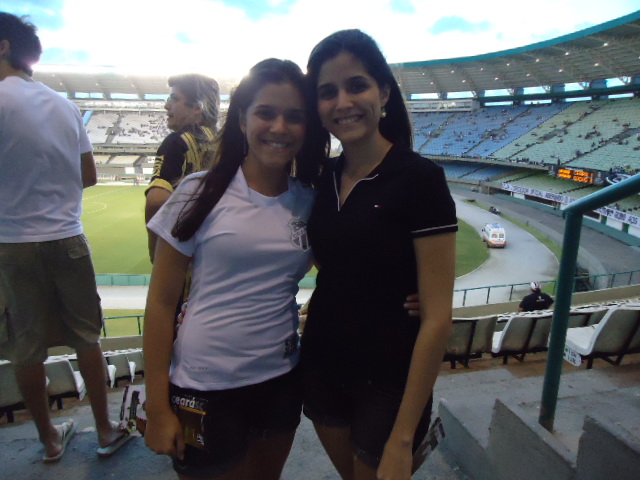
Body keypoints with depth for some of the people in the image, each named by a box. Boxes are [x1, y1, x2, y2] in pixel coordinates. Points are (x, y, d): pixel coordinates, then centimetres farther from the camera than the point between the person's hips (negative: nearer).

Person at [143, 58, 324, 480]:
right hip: (205, 387, -3)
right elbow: (161, 302, -7)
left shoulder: (311, 203, -2)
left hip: (281, 382, 4)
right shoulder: (201, 193, -10)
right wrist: (157, 408, -6)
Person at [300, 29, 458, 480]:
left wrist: (401, 441, -17)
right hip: (320, 367, 6)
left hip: (387, 380, -5)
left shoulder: (419, 178, -17)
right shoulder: (322, 177, 0)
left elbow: (437, 318, -18)